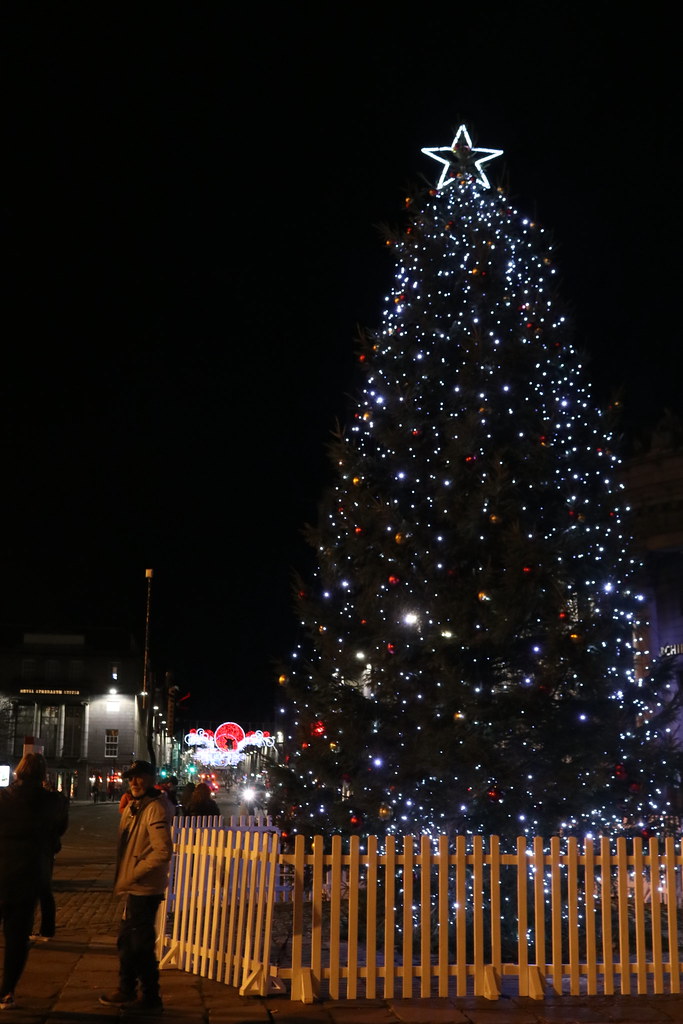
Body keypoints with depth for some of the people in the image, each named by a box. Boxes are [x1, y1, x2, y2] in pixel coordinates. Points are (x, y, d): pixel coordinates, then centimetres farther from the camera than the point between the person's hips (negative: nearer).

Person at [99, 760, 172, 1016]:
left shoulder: (154, 809, -18)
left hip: (145, 889, -10)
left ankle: (150, 999, 11)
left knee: (141, 946, -1)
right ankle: (126, 991, 35)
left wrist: (131, 876, -20)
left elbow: (163, 851, -25)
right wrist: (123, 879, 10)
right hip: (134, 889, 10)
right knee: (126, 941, 20)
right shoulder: (133, 807, 13)